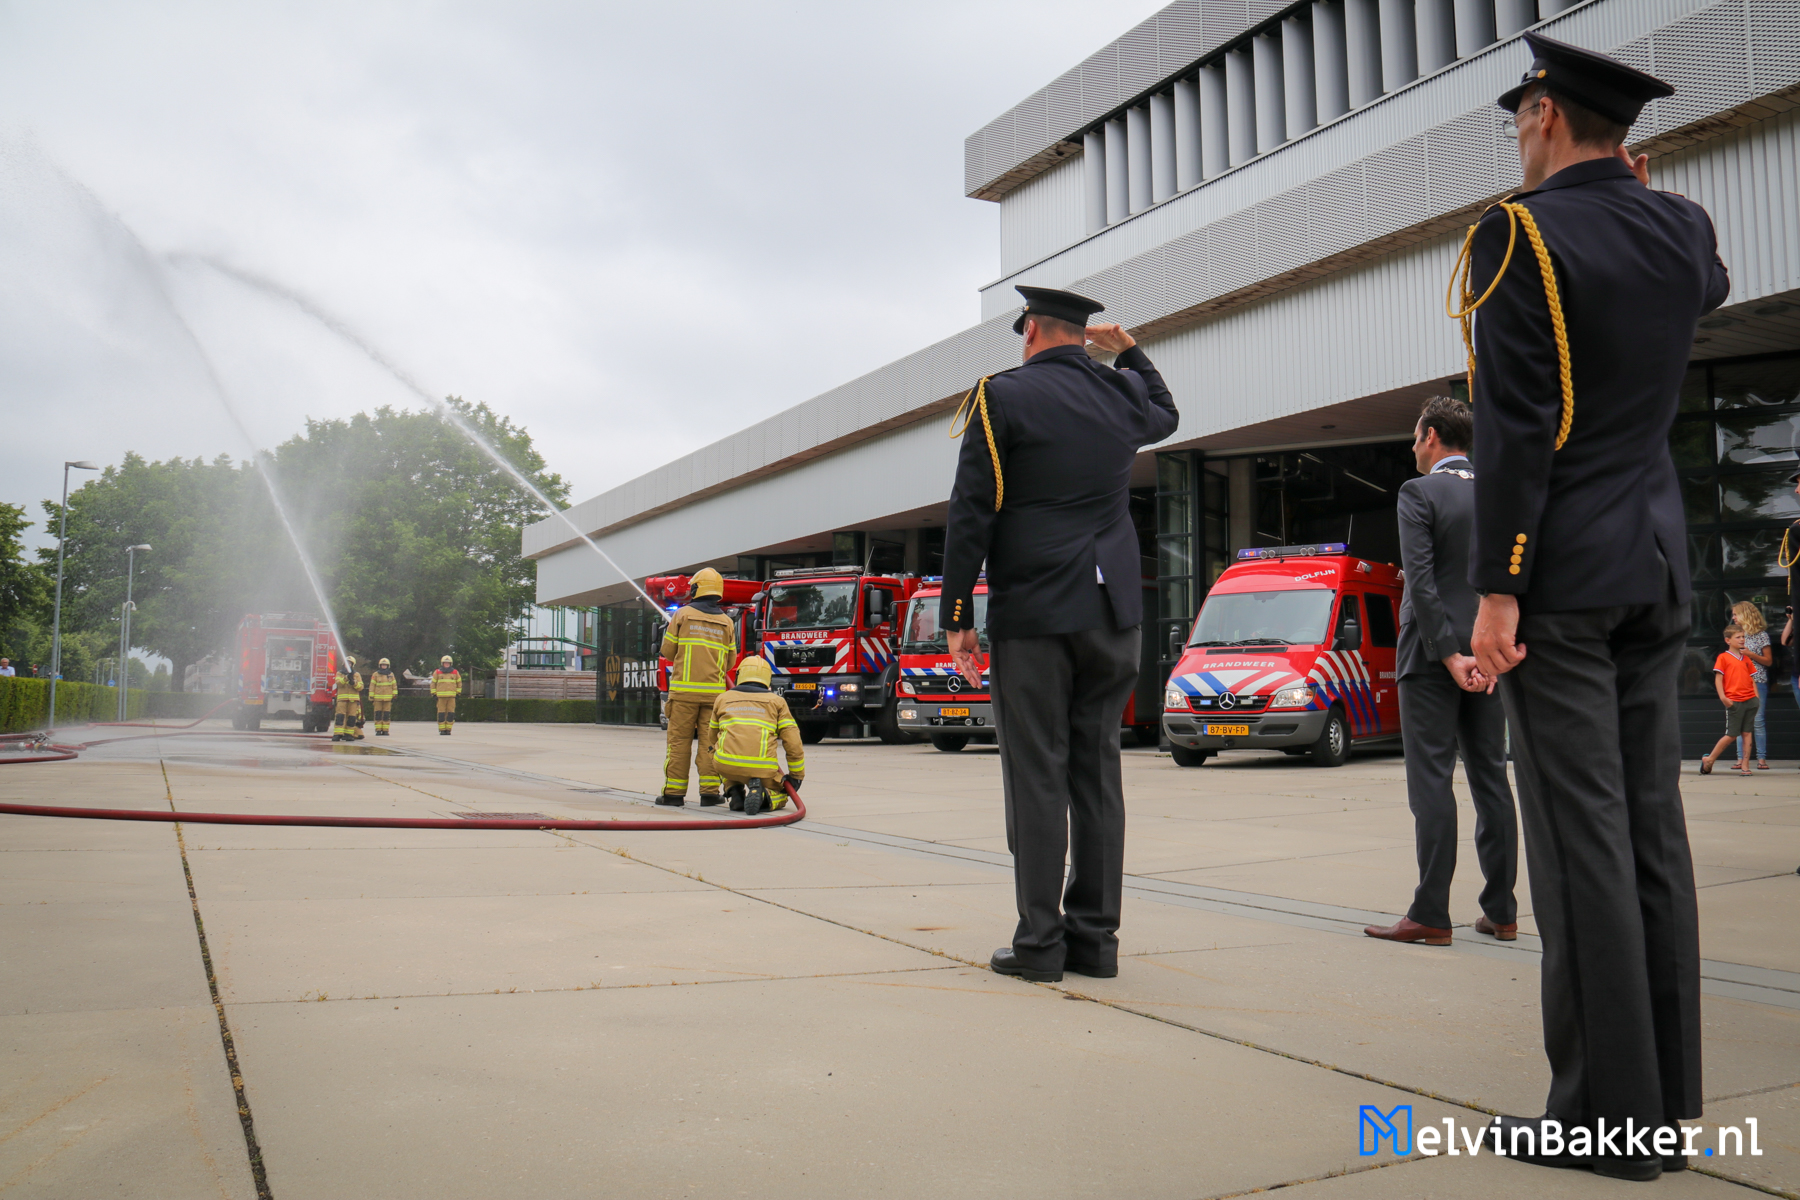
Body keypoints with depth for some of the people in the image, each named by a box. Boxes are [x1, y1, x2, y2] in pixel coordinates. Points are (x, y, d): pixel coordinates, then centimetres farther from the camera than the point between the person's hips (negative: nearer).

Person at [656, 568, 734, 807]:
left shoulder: (683, 614, 0)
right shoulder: (727, 622, 7)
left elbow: (668, 651, 4)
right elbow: (730, 661, 12)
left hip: (684, 688, -2)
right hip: (714, 690, 2)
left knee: (679, 741, 2)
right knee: (710, 740, 4)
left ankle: (674, 792, 4)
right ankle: (709, 792, 2)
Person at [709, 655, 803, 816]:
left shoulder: (723, 698, 17)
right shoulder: (776, 701, 13)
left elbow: (713, 738, 31)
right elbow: (793, 744, 6)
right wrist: (797, 775, 20)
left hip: (726, 765, 1)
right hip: (762, 769, -1)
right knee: (781, 796, 28)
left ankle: (735, 792, 10)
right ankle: (761, 795, -8)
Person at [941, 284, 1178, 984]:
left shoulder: (1002, 396, -3)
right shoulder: (1124, 394, 10)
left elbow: (970, 516, -7)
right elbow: (1166, 415, 37)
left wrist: (957, 618, -3)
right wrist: (1127, 349, 36)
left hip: (1032, 614, -4)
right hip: (1115, 613, 5)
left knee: (1037, 777, -1)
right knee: (1098, 773, 8)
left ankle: (1040, 942, 2)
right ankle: (1096, 938, 12)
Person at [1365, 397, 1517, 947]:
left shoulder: (1419, 493, -7)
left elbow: (1421, 579, -16)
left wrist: (1450, 654, -15)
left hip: (1433, 654, -6)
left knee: (1431, 780, -5)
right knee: (1491, 777, 10)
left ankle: (1430, 916, -3)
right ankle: (1501, 911, 16)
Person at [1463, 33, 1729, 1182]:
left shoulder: (1520, 234, -9)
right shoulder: (1684, 230, 11)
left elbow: (1515, 427, -16)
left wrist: (1496, 589, -15)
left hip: (1560, 576, -7)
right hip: (1658, 570, 7)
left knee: (1582, 835, -5)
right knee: (1651, 821, 11)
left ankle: (1606, 1111, 1)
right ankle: (1665, 1089, 20)